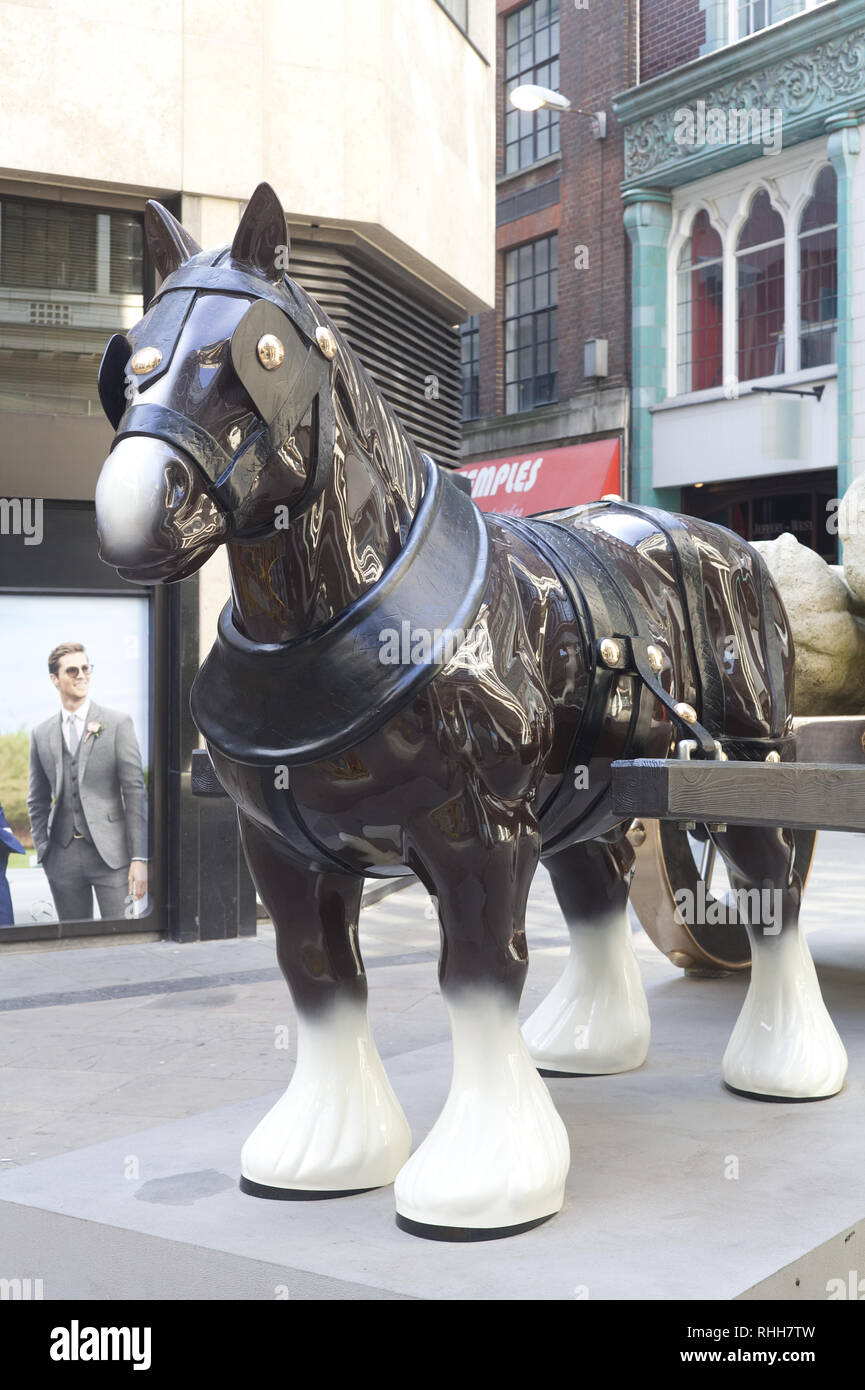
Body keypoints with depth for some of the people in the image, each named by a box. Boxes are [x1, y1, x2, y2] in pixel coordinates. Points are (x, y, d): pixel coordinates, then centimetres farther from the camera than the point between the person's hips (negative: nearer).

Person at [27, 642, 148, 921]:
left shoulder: (117, 723, 1)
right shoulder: (41, 734, 10)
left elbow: (135, 793, -3)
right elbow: (37, 801, 17)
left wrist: (139, 858, -9)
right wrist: (43, 852, 7)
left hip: (111, 853, -3)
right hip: (63, 858, 3)